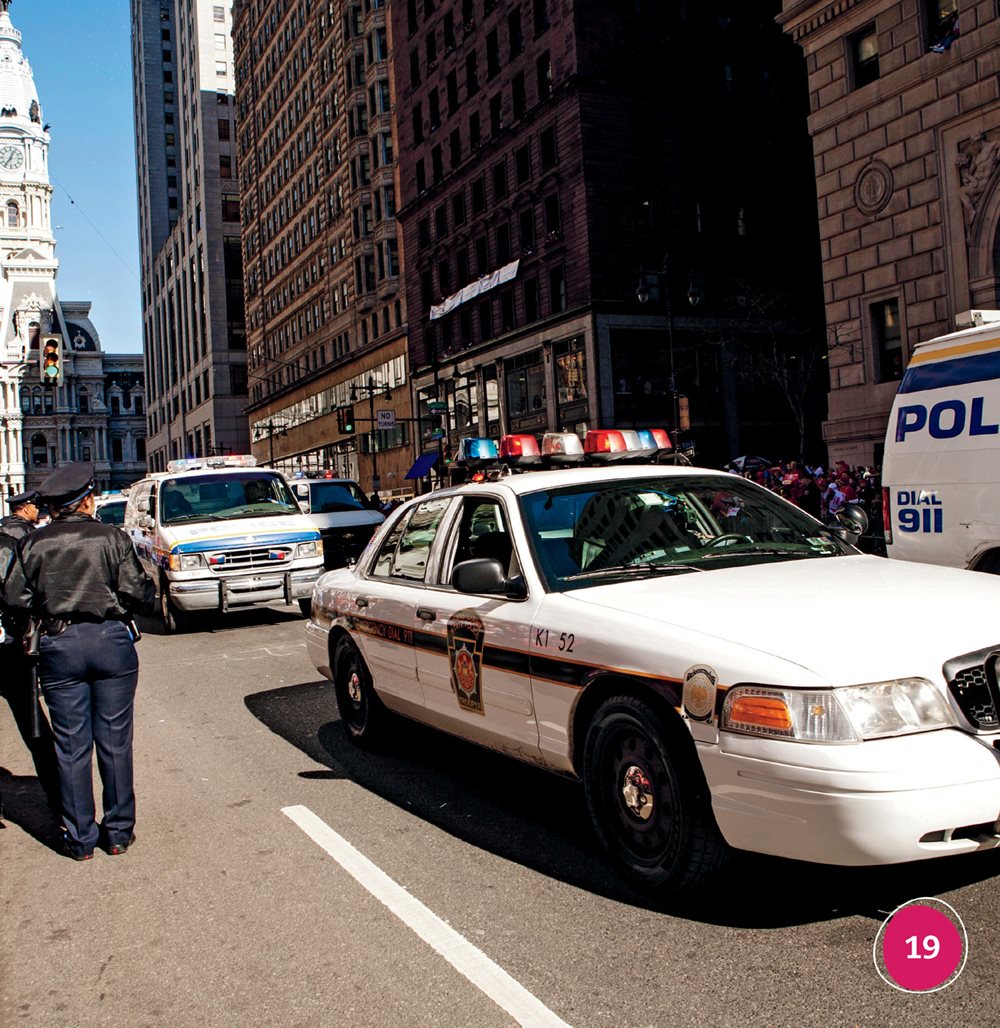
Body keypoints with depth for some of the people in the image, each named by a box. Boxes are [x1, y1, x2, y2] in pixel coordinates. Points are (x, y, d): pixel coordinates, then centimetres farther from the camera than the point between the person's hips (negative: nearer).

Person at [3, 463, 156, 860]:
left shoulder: (32, 545, 0)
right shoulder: (112, 538, -5)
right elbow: (137, 594, -10)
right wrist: (151, 590, 11)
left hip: (59, 648, 1)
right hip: (111, 642, -1)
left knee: (72, 746, 9)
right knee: (114, 741, 9)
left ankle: (80, 839, 16)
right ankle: (119, 832, 17)